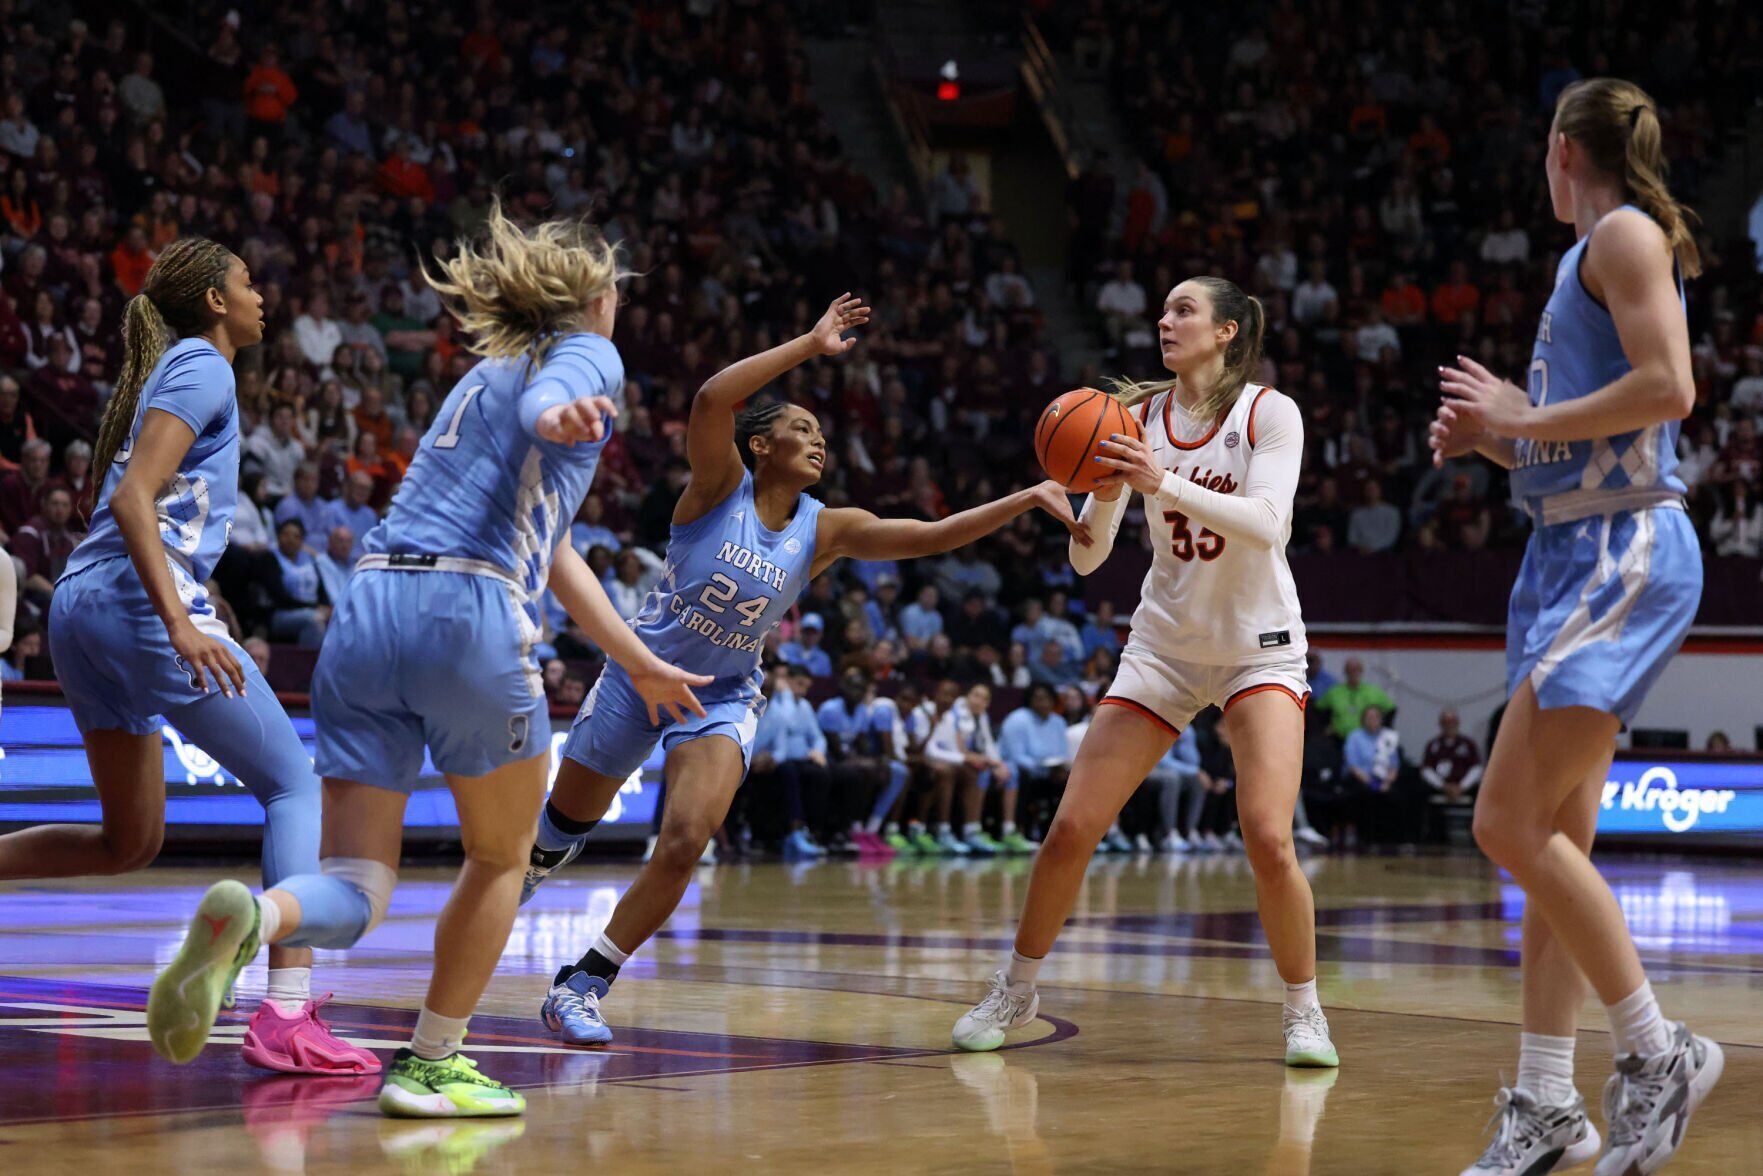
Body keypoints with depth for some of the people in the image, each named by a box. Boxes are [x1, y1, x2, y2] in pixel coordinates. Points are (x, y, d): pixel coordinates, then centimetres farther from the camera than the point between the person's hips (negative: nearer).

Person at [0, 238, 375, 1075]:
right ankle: (287, 1016, -14)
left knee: (130, 841, 15)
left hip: (82, 605, 9)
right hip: (142, 604, -9)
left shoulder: (165, 370, 22)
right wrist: (181, 623, -27)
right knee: (295, 787, -3)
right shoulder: (202, 370, -5)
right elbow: (133, 498, -18)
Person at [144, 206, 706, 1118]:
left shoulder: (485, 373, 34)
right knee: (499, 859, 17)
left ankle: (245, 919, -32)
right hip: (469, 612, -6)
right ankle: (431, 1065, 18)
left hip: (368, 608, 6)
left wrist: (639, 662, 48)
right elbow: (545, 402, -16)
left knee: (353, 894, -1)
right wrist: (561, 417, -41)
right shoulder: (588, 355, 11)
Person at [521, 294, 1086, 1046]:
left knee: (685, 841, -19)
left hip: (721, 697, 2)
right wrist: (811, 345, -32)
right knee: (566, 823, 12)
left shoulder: (825, 530, -4)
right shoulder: (719, 485, -14)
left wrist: (1026, 500, -21)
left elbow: (931, 536, -10)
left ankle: (583, 986, -8)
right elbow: (711, 400, -34)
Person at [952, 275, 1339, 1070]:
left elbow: (1266, 522, -25)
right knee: (1072, 828, -3)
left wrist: (1163, 482, -36)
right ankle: (1015, 990, 17)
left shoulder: (1269, 413, -9)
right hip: (1164, 642, 3)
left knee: (1269, 838, -20)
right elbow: (1086, 558, -3)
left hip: (1258, 647, -3)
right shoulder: (1137, 418, 0)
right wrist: (1103, 493, -24)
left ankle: (1304, 1011, -1)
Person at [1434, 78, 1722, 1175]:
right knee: (1556, 840, 7)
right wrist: (1497, 437, 12)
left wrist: (1528, 420, -11)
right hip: (1573, 549, 10)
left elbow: (1668, 388, -20)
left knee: (1511, 822, -14)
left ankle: (1657, 1048, -6)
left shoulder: (1625, 234, -6)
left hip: (1624, 551, -10)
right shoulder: (1588, 258, 22)